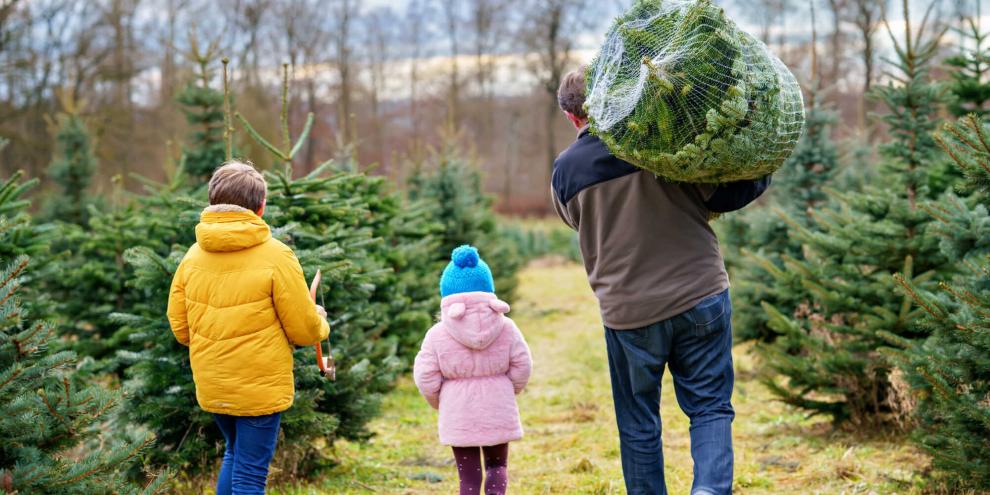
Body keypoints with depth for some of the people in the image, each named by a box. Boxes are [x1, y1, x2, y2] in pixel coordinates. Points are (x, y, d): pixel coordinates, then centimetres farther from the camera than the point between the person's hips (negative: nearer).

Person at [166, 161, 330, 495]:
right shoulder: (275, 256, -14)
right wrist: (321, 324, 13)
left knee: (235, 456, 25)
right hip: (260, 387, -5)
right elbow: (303, 330, -9)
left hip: (211, 387, 5)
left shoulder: (194, 255, 0)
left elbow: (179, 327, 6)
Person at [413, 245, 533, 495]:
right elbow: (521, 365, -2)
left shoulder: (437, 334, -8)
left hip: (458, 416, -1)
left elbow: (425, 376, -8)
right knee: (497, 465, 19)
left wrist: (439, 402, 10)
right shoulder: (505, 328, -3)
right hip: (498, 412, 1)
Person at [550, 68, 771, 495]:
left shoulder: (564, 171, -1)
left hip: (628, 311, 1)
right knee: (710, 407, 8)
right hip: (701, 297, 0)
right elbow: (727, 194, -8)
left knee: (638, 423, 14)